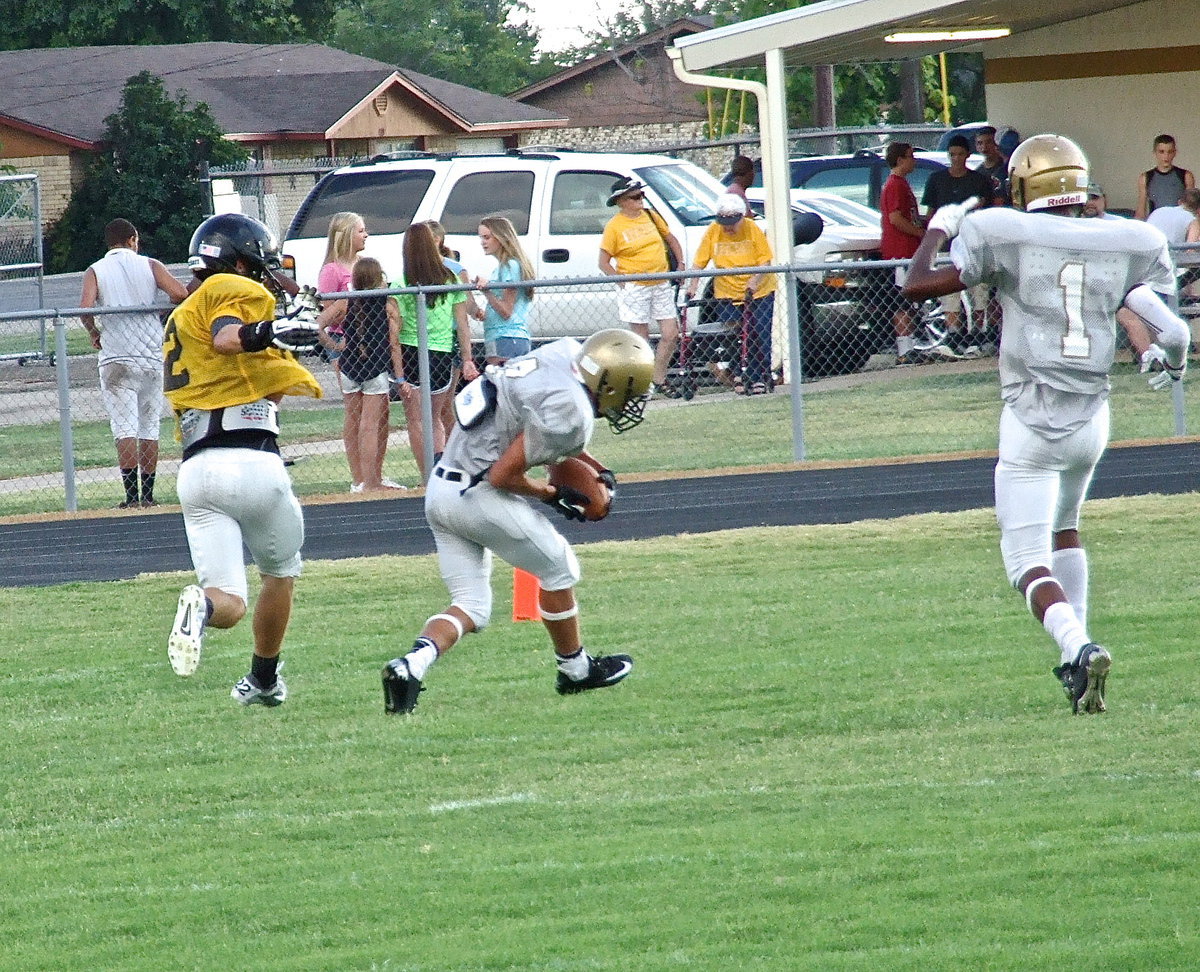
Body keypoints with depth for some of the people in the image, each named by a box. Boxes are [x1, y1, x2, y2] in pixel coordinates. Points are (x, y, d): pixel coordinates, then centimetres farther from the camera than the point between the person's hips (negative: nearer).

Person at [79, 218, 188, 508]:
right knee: (149, 427, 10)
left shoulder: (95, 271, 2)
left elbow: (85, 308, -15)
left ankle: (132, 494, -13)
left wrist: (93, 332, 4)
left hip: (116, 360, -2)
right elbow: (179, 293, -10)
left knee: (124, 428, -4)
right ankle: (148, 494, 11)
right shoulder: (149, 266, 4)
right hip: (152, 356, 2)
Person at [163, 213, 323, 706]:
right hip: (252, 461, -5)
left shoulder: (179, 320, 26)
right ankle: (263, 680, 31)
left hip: (196, 468, 5)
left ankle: (202, 607, -33)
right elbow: (226, 337, -21)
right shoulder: (236, 291, 1)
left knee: (229, 601, 0)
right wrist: (268, 332, -36)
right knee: (280, 573, 22)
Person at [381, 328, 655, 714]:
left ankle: (411, 664, -12)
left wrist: (595, 469, 18)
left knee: (471, 608, 10)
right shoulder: (571, 413, -20)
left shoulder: (563, 353, 5)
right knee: (558, 569, 14)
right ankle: (575, 669, 29)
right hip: (478, 494, -8)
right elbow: (503, 475, -19)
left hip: (440, 490, 8)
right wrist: (553, 495, -3)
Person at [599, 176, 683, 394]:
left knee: (671, 334, 1)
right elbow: (604, 263, -6)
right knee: (642, 339, 0)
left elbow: (671, 239, 23)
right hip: (634, 289, -5)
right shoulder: (614, 226, -8)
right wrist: (622, 281, -13)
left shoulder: (650, 217, 7)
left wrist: (680, 265, 14)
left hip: (661, 285, 5)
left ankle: (659, 380, 13)